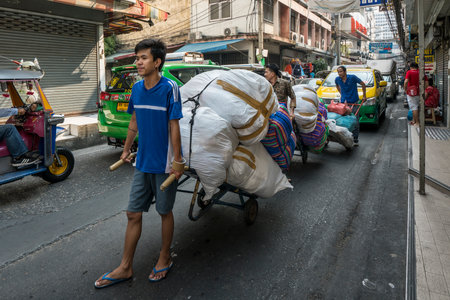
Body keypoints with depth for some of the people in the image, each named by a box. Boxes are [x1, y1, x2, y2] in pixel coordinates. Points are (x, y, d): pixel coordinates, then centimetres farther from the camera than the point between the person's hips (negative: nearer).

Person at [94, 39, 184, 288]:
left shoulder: (169, 88, -13)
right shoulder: (136, 88, 5)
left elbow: (174, 126, -13)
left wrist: (178, 161, -13)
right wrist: (126, 150, 20)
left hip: (164, 164, -5)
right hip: (142, 163, 6)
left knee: (165, 212, 11)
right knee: (133, 213, 11)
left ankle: (164, 259, 33)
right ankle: (125, 268, 27)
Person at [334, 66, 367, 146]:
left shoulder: (352, 77, -12)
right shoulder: (337, 79, -2)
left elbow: (363, 84, 1)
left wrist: (364, 96, 4)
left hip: (354, 102, -3)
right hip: (344, 102, 3)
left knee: (355, 120, -2)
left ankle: (355, 139, 6)